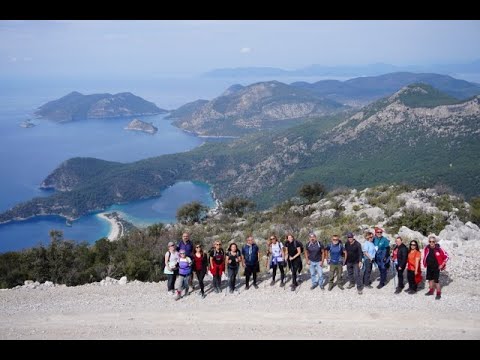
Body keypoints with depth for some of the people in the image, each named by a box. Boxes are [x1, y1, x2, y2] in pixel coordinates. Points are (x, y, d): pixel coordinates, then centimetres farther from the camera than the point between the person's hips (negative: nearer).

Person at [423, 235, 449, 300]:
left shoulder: (439, 249, -16)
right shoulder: (426, 248, -4)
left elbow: (446, 256, -7)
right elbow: (424, 256, 15)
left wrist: (442, 265, -8)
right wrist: (425, 264, 12)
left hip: (436, 268, -5)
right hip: (429, 267, 5)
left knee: (436, 280, -6)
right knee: (430, 279, 16)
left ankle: (439, 294, 6)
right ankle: (431, 291, 33)